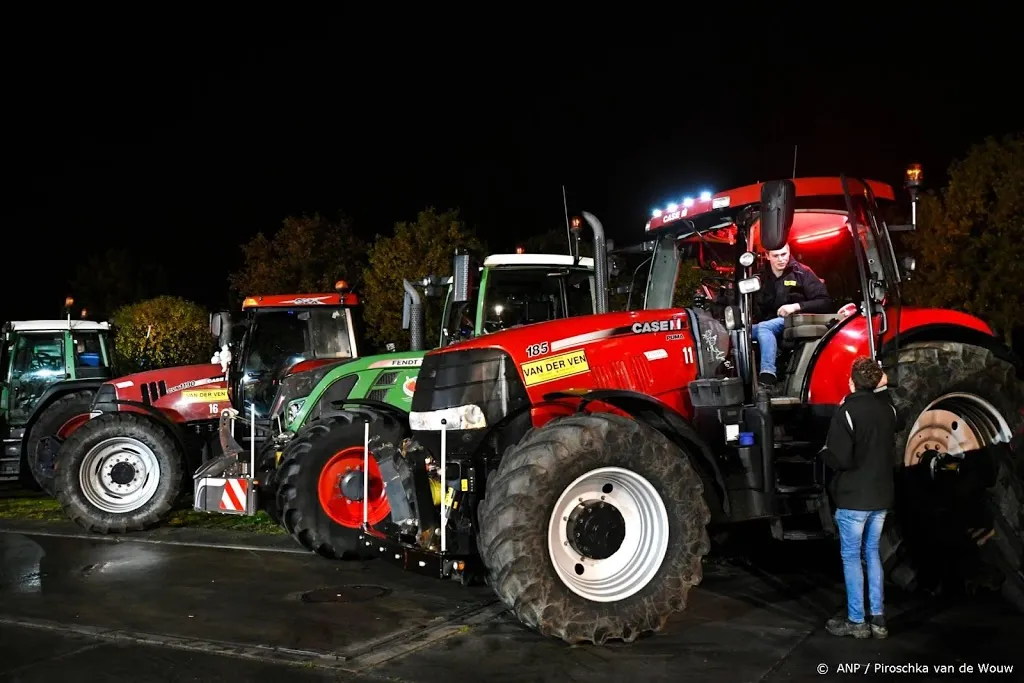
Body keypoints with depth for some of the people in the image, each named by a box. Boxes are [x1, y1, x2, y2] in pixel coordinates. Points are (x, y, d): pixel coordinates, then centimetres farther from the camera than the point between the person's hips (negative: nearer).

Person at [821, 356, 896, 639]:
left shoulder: (846, 412, -17)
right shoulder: (888, 409, 2)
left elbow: (840, 459, -22)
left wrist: (825, 451, -1)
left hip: (854, 498, -6)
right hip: (882, 495, 6)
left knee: (851, 557, 4)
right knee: (872, 553, 15)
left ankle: (856, 621, 9)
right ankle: (878, 618, 18)